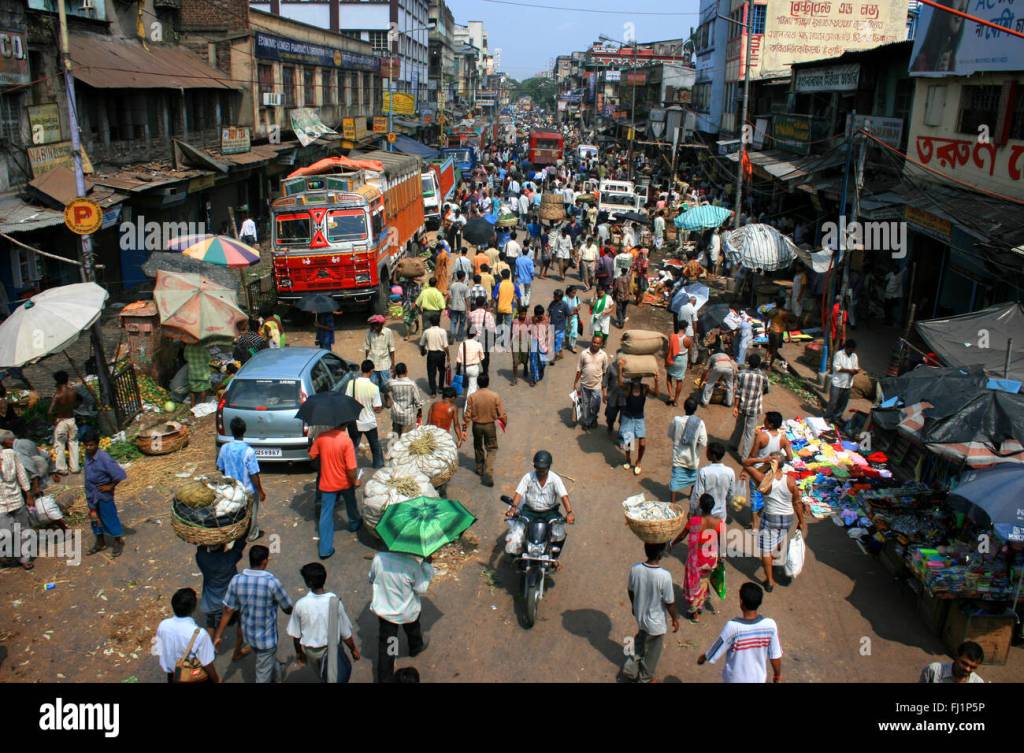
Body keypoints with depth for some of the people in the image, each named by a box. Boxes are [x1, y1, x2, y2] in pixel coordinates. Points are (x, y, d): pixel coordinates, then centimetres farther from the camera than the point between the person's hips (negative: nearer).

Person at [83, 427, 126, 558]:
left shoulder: (104, 459, -27)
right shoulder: (88, 454, -5)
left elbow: (121, 475, -27)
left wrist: (110, 486, -16)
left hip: (104, 495, -7)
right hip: (91, 494, 7)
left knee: (109, 518, 8)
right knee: (95, 518, 19)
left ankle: (119, 542, 27)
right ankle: (100, 542, 37)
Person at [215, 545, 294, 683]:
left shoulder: (236, 580, -14)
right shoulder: (272, 582, -26)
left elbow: (228, 611, -6)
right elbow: (288, 609, -13)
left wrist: (218, 635, 5)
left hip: (248, 634, 5)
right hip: (266, 637, -5)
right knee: (263, 674, 14)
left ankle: (277, 678, 54)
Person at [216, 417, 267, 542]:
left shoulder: (224, 448, -14)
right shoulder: (248, 451, -29)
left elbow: (220, 469, 1)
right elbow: (254, 475, -23)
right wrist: (261, 491, -9)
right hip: (248, 490, -4)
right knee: (251, 513, 20)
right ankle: (252, 534, 38)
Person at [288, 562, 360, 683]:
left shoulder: (300, 605, -21)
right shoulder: (335, 602, -23)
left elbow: (295, 635, -8)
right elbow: (345, 633, -13)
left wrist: (299, 652, 10)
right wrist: (354, 649, 4)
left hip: (309, 650, 2)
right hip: (330, 649, -2)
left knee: (322, 675, 28)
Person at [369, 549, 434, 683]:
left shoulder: (379, 558, -21)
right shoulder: (412, 563, -30)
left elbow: (372, 579, -3)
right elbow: (422, 588, -17)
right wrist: (426, 564, -10)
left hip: (384, 609, 1)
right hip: (407, 611, -1)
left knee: (385, 647, 12)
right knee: (413, 629, 33)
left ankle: (384, 678, 18)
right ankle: (416, 647, 61)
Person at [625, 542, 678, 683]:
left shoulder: (635, 569, -19)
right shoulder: (664, 576, -33)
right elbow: (670, 603, -21)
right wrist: (675, 619, -1)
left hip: (640, 616, 4)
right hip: (656, 622, -4)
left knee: (640, 643, 34)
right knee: (652, 652, 22)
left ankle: (631, 669, 40)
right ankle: (645, 678, 41)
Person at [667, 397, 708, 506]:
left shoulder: (676, 420, -16)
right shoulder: (699, 423, -19)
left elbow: (670, 435, 0)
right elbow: (703, 443, -17)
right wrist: (695, 441, 1)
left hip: (678, 456, -1)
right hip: (692, 457, 1)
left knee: (676, 480, 8)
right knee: (693, 477, 26)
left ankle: (673, 503, 9)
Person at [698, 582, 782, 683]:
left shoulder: (732, 627, -31)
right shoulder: (770, 625, -23)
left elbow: (714, 654, -16)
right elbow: (775, 656, -9)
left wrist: (703, 657, 5)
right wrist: (778, 674, 11)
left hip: (735, 679, -2)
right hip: (758, 679, 2)